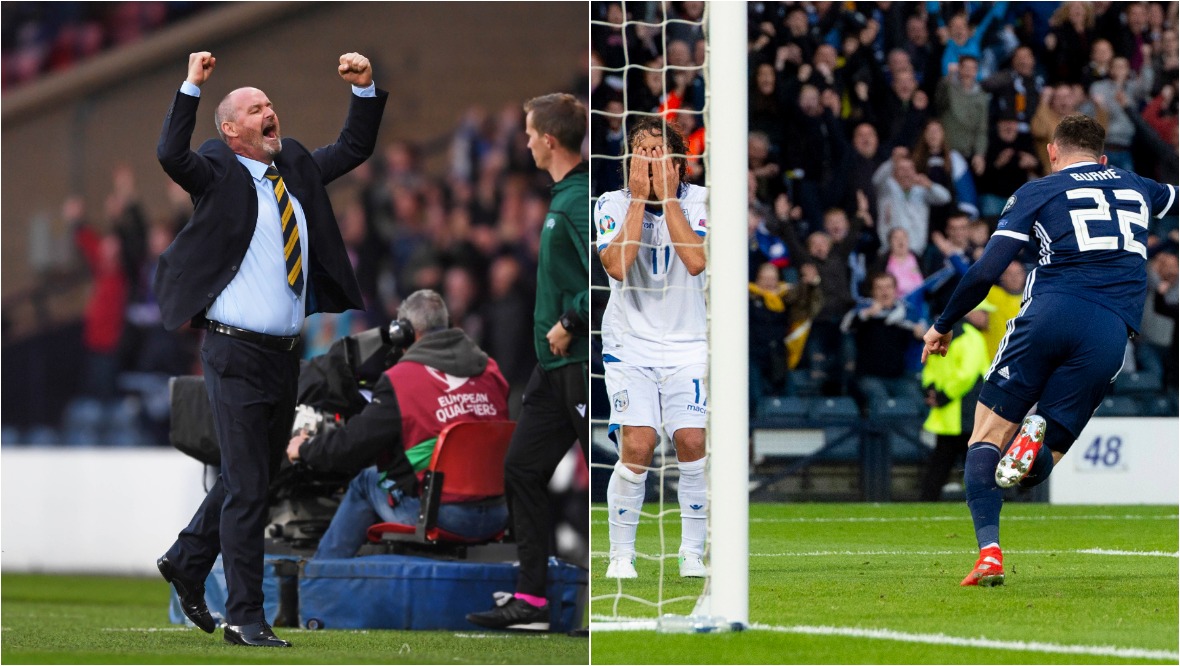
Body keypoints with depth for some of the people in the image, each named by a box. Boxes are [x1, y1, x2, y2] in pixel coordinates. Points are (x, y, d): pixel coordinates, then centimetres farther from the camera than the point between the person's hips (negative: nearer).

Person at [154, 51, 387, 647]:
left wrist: (365, 89, 10)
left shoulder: (297, 169, 13)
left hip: (284, 353, 7)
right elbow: (171, 156, -25)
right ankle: (244, 618, -1)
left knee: (256, 476, 17)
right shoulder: (219, 176, -6)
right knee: (246, 488, -5)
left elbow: (354, 149, 23)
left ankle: (186, 561, 37)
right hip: (236, 352, -7)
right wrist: (191, 87, -29)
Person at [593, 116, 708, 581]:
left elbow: (696, 261, -21)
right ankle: (621, 555, -1)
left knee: (692, 442, -12)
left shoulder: (698, 202, -4)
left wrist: (667, 196, -19)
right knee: (637, 446, -15)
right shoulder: (613, 204, -4)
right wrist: (640, 197, -19)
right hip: (630, 345, -1)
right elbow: (617, 265, -21)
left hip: (687, 344, 1)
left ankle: (692, 554, 3)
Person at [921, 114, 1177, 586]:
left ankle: (989, 551, -17)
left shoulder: (1038, 192, 13)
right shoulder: (1135, 187, 25)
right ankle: (1036, 439, -29)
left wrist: (943, 325, 17)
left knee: (987, 437, 7)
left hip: (1050, 314, -3)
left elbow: (985, 272, 4)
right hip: (1111, 333, 3)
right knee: (1035, 471, 10)